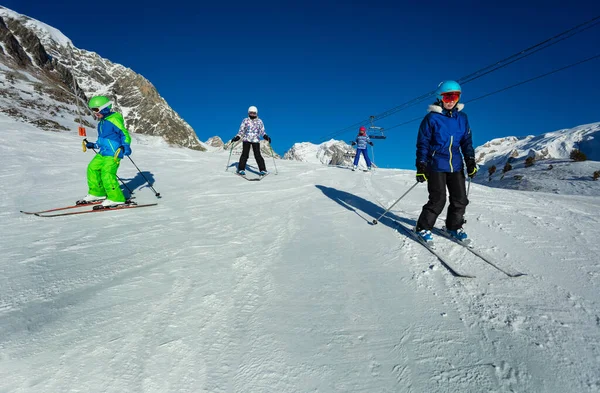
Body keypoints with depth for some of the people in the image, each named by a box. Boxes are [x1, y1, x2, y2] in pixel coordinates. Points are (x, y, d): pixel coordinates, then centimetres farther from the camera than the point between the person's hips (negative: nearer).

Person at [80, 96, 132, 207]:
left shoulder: (114, 119, -11)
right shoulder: (101, 123, 19)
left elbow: (125, 134, -16)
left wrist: (125, 146, -30)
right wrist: (93, 145, 35)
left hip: (113, 154, -10)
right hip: (102, 153, 10)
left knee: (107, 174, -18)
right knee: (92, 169, 11)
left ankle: (116, 198, -11)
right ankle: (97, 193, 24)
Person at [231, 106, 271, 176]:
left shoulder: (259, 121, 9)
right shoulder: (245, 120, 8)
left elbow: (262, 131, 8)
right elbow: (241, 130, 10)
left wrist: (265, 136, -11)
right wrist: (237, 137, -3)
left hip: (256, 140, 0)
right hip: (246, 139, 0)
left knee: (257, 155, -7)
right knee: (245, 154, -4)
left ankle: (263, 170, -3)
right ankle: (241, 169, 4)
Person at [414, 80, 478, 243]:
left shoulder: (462, 118, 9)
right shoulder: (432, 118, -5)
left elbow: (467, 141, 14)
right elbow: (422, 143, -5)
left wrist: (471, 161, 5)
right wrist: (421, 166, -9)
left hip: (456, 165, 5)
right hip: (436, 165, -5)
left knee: (460, 199, 5)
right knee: (438, 200, -8)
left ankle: (454, 227, 25)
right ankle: (423, 228, 9)